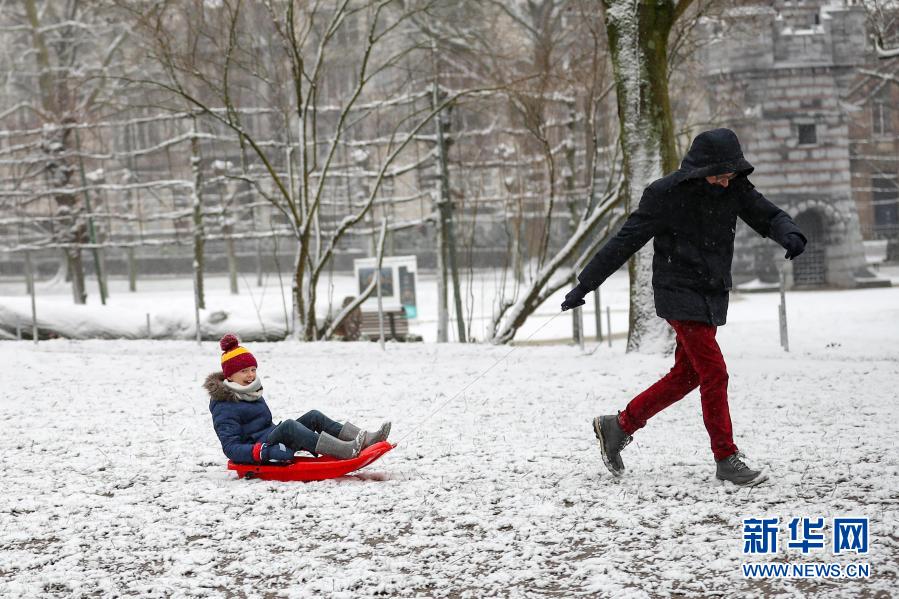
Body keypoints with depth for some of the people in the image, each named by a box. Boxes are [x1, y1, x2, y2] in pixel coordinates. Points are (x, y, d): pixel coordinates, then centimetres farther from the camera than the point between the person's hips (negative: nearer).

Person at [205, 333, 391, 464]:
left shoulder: (252, 392, 19)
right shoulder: (224, 408, -11)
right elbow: (231, 448, -18)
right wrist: (261, 451, -32)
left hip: (272, 440, 10)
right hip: (254, 454, -10)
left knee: (314, 417, -4)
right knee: (288, 426, -33)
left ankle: (365, 439, -19)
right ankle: (346, 451, -43)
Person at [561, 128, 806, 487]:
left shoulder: (734, 189, 1)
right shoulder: (666, 194, -16)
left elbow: (768, 216, 3)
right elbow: (625, 241, -12)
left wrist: (790, 235, -23)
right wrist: (585, 285, -8)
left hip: (712, 296, 7)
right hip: (679, 294, -7)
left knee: (685, 376, 13)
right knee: (714, 373, -11)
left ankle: (618, 427, 26)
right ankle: (726, 459, -1)